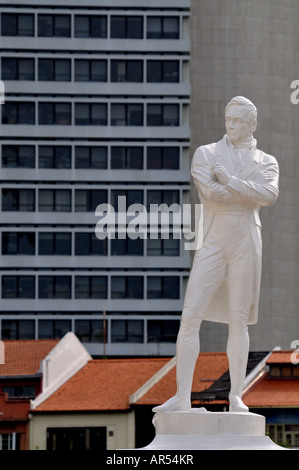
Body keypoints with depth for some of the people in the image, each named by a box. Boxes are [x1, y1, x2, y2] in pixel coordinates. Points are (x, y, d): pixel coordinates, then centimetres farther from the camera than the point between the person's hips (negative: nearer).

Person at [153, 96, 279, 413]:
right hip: (211, 244, 0)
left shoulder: (266, 162, 9)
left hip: (245, 245, 0)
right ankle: (182, 396, -9)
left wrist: (228, 180, -14)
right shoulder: (205, 154, 7)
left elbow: (269, 195, -13)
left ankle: (236, 397, 5)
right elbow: (210, 193, -12)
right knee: (190, 317, -9)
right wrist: (251, 192, -9)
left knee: (238, 321, 1)